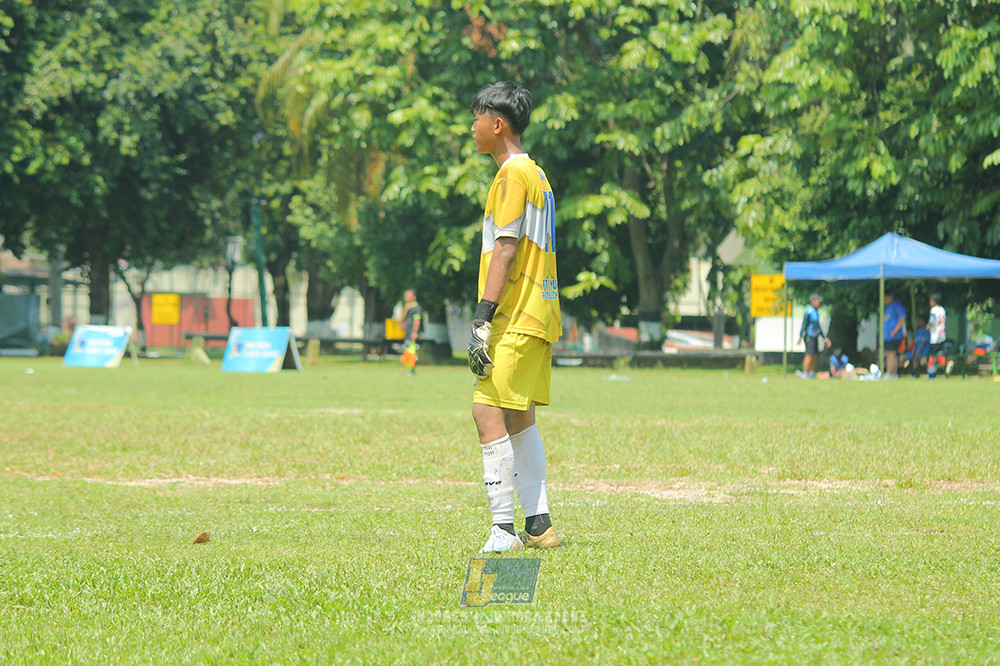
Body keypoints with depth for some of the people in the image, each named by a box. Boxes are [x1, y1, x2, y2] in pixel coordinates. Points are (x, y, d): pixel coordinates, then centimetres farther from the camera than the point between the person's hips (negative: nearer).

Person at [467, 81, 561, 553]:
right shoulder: (535, 174, 20)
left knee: (489, 411, -13)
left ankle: (503, 528, -17)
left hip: (516, 318, -10)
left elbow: (506, 250, -18)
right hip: (537, 318, 10)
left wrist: (483, 317, -22)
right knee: (519, 420, 12)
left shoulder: (513, 175, -10)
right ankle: (538, 526, 13)